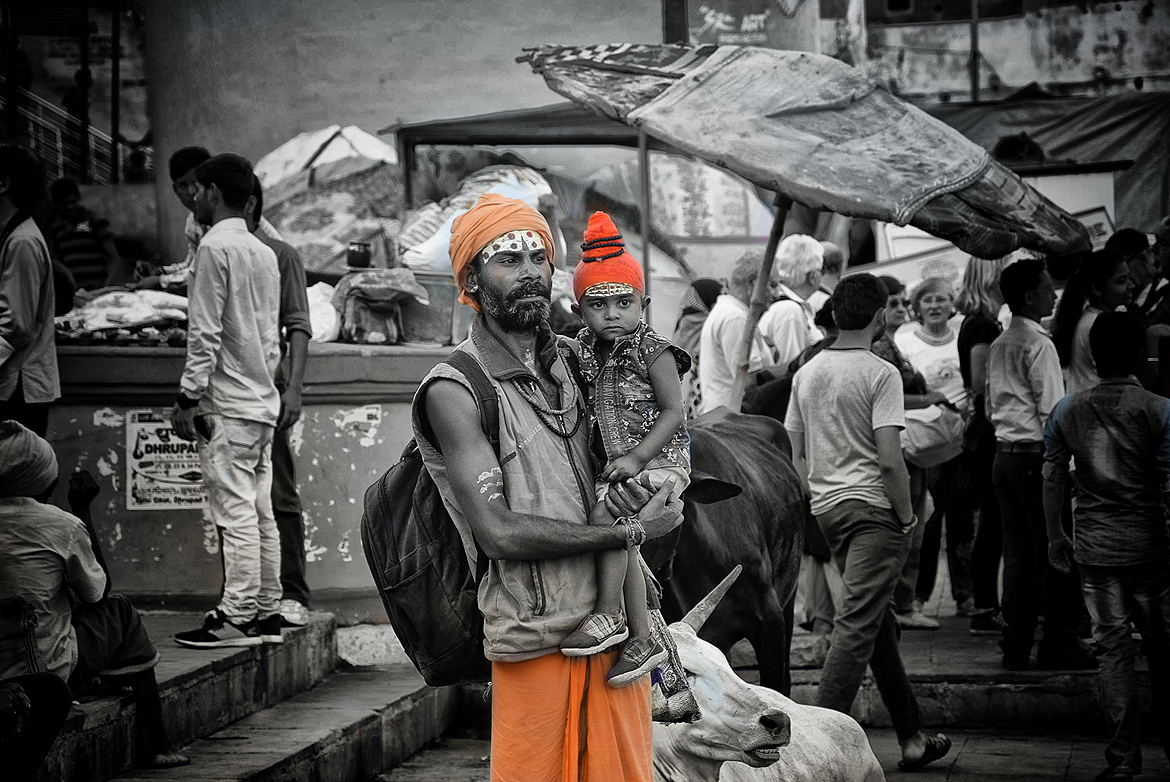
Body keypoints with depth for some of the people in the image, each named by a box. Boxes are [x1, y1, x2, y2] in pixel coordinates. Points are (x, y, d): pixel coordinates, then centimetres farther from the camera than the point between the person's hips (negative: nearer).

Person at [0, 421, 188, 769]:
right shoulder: (63, 526, -14)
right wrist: (83, 512, 7)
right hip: (46, 671, -5)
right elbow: (97, 592, 3)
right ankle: (154, 746, 24)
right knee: (119, 612, 19)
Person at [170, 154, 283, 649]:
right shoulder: (265, 253, 15)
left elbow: (205, 333, -14)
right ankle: (267, 613, 11)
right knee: (261, 513, 9)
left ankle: (237, 617, -9)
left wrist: (189, 396, -12)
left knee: (235, 512, -9)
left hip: (228, 403, -8)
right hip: (264, 401, 8)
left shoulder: (215, 247, -10)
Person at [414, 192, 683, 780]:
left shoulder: (572, 362, 12)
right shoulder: (454, 390, -8)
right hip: (538, 638, -5)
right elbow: (499, 533, -16)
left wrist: (629, 496, 0)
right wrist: (630, 532, -12)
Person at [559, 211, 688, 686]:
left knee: (608, 514, -25)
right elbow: (589, 412, 22)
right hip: (616, 465, 7)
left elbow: (672, 413, -13)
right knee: (622, 538, 5)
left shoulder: (653, 351, -10)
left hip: (660, 459, -7)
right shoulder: (584, 351, 8)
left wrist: (636, 458, -20)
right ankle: (642, 638, 12)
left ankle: (608, 615, -18)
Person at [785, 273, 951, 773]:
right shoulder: (880, 374, -11)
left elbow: (797, 456, 13)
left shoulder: (806, 373, 11)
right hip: (873, 507, -8)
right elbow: (890, 460, -17)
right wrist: (907, 517, -7)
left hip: (827, 507, 8)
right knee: (857, 626, -7)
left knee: (878, 622, 15)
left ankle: (913, 738, 22)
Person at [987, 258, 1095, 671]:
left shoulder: (998, 345, 13)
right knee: (1052, 554, -2)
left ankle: (1016, 648, 12)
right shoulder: (1038, 343, -13)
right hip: (1036, 456, -8)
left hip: (1004, 456, 8)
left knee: (1017, 555, 10)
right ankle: (1058, 645, 1)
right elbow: (1052, 411, -16)